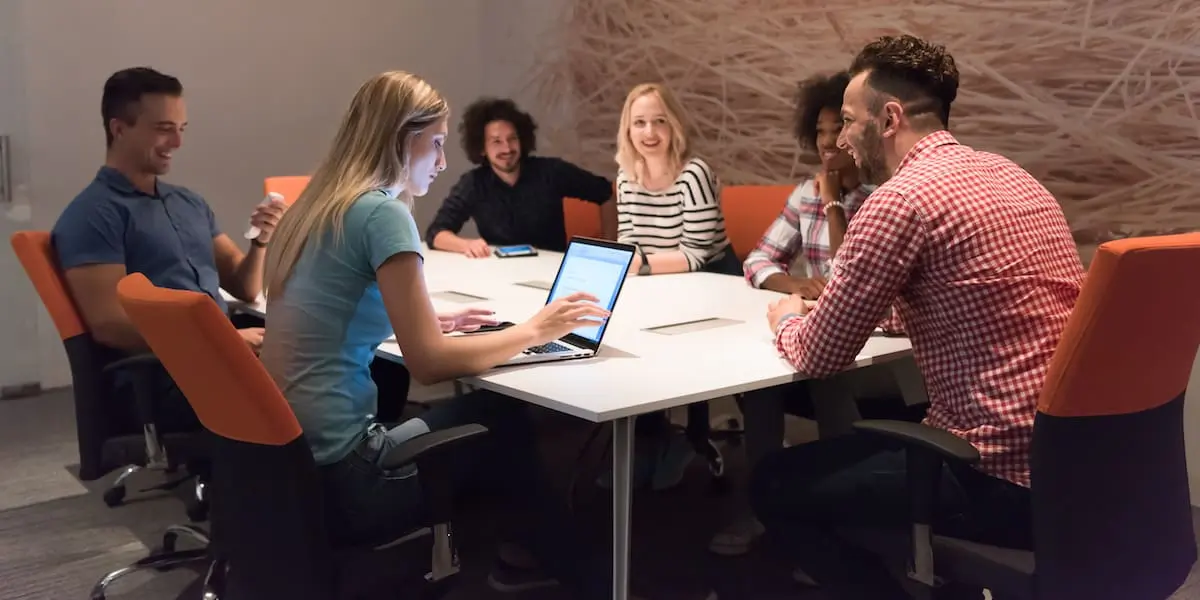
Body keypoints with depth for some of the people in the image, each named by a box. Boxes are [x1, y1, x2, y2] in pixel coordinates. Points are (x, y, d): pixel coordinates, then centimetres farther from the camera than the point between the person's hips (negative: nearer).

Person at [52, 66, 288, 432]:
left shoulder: (189, 202, 21)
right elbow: (108, 324, -11)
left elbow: (245, 288, 22)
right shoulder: (92, 214, -1)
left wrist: (261, 240, 1)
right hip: (157, 382, -7)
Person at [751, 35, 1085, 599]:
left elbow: (818, 356, -10)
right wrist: (831, 305, 18)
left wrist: (787, 320, 12)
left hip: (1004, 477, -9)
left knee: (774, 484, 7)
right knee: (868, 428, 30)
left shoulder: (901, 198, -18)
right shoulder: (1003, 172, 11)